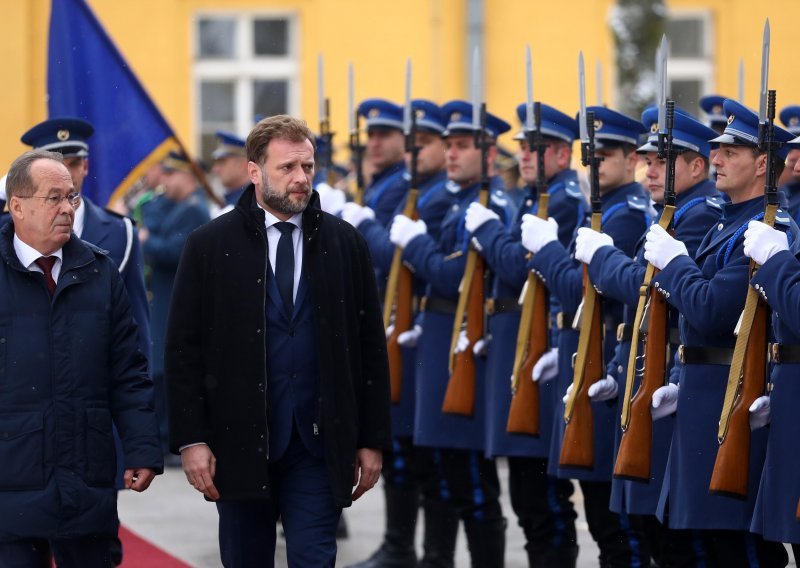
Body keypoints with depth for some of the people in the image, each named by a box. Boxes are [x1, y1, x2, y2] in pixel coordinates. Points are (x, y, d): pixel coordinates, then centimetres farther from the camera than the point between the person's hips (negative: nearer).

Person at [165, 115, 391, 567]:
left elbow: (371, 346, 7)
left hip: (319, 442, 0)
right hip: (240, 441, 0)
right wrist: (191, 440, -8)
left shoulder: (344, 243, 5)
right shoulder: (210, 246, 1)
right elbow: (184, 351, 0)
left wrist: (373, 439, 3)